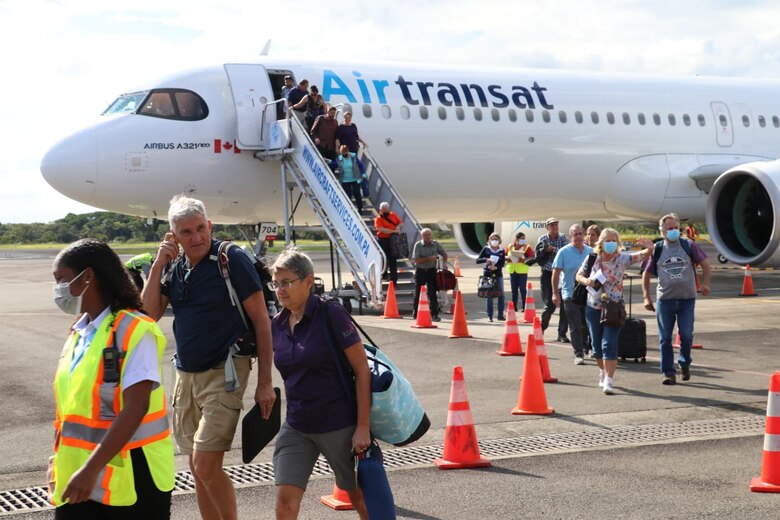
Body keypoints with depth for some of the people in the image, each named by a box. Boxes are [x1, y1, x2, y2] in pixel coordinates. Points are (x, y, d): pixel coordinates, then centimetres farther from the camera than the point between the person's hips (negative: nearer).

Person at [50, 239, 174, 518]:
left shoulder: (132, 330, -14)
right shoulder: (79, 332, 9)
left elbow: (136, 408, -22)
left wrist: (91, 469, -27)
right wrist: (62, 459, 15)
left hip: (131, 479, -6)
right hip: (78, 474, 7)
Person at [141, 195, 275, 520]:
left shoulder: (231, 259, -11)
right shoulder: (174, 267, 7)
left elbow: (261, 320, -10)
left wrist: (265, 382, -13)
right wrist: (158, 267, -8)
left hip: (223, 373, -6)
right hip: (186, 375, 6)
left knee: (205, 465, -13)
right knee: (198, 468, 10)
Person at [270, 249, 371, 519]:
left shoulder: (330, 314, -14)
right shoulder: (277, 324, 3)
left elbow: (362, 369, -12)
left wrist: (363, 427, -15)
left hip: (339, 426, -5)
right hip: (296, 428, 5)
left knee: (359, 497, 11)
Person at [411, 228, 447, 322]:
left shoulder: (435, 244, 1)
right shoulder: (418, 245, -8)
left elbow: (444, 254, 16)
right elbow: (416, 260, -16)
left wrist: (444, 263, 0)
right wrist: (428, 258, -23)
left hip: (431, 271, 1)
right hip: (420, 271, -1)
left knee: (432, 293, -6)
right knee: (418, 293, 10)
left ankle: (434, 314, -5)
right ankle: (415, 312, 26)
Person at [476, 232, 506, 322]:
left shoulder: (502, 251, 5)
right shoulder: (486, 249, 2)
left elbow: (502, 264, -1)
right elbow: (478, 260, -2)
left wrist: (496, 267, -20)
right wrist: (486, 259, -21)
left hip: (498, 274, 2)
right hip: (488, 274, -2)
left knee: (501, 294, -1)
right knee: (489, 295, -2)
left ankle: (500, 315, 8)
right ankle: (489, 316, 3)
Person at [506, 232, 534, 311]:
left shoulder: (527, 247, 0)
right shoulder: (510, 246, 10)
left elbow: (532, 257, -7)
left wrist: (524, 260, -23)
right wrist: (507, 258, -8)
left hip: (522, 271, -4)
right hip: (512, 271, 4)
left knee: (522, 289, -4)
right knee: (514, 289, 8)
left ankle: (524, 307, 1)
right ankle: (514, 306, 14)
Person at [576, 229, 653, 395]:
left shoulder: (622, 258, -9)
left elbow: (642, 255, -20)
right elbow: (579, 275, 6)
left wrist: (649, 248, -42)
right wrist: (586, 281, -17)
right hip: (593, 308, 3)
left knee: (609, 345, -12)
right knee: (597, 345, 15)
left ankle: (608, 382, -13)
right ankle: (603, 373, 37)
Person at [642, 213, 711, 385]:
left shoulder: (689, 246, 3)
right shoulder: (657, 250, 4)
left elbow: (704, 263, 7)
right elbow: (646, 274, 10)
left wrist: (705, 283, -7)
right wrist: (646, 297, 3)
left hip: (687, 299, -1)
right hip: (664, 299, 1)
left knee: (686, 335, -4)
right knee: (665, 338, 2)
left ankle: (684, 363, 23)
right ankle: (669, 373, 11)